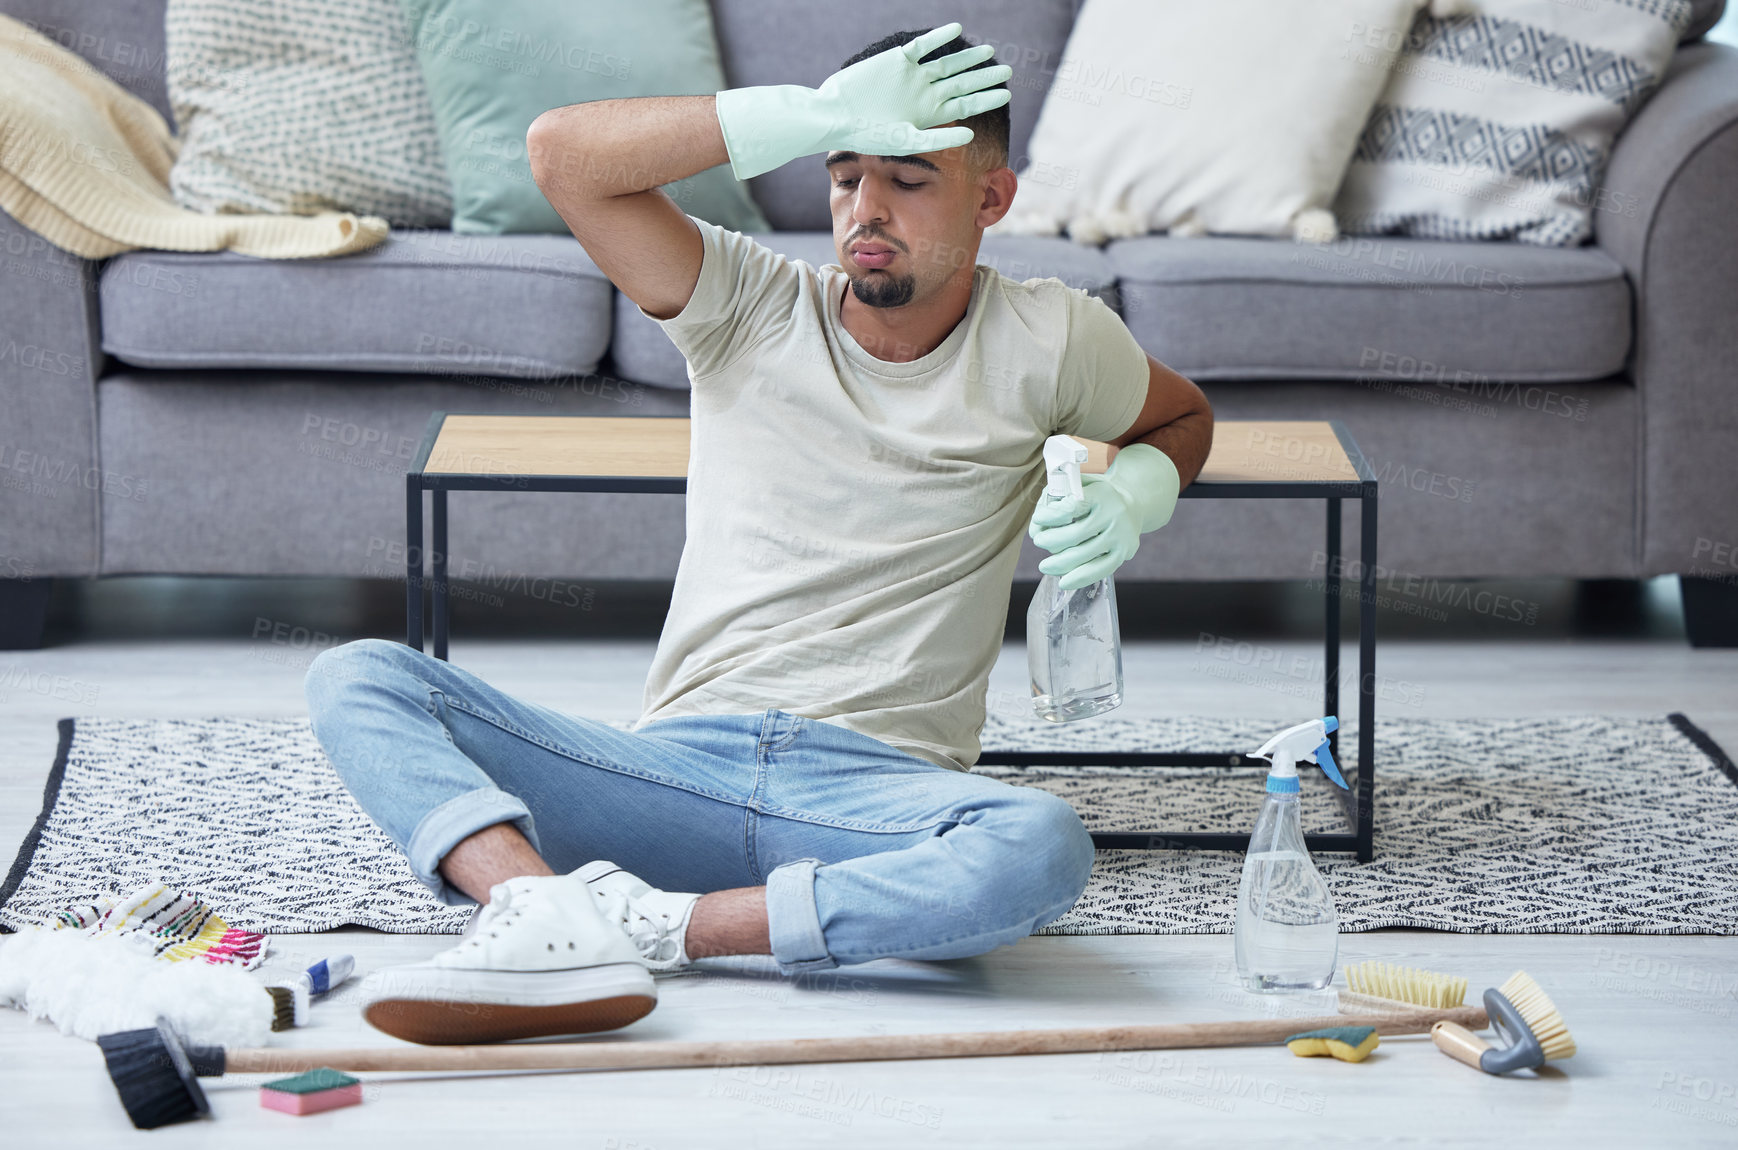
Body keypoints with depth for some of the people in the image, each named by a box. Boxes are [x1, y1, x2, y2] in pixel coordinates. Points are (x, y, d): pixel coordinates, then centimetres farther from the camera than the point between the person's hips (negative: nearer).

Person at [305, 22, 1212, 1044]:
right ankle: (541, 904, -46)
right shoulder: (752, 308, 9)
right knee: (358, 678, -19)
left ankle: (643, 924, -34)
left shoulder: (1048, 341, 9)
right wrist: (814, 118, -8)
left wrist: (1132, 496, 5)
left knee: (1043, 847, -38)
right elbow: (564, 154, -4)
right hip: (678, 764, 2)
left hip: (876, 791, -1)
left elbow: (1185, 415, 30)